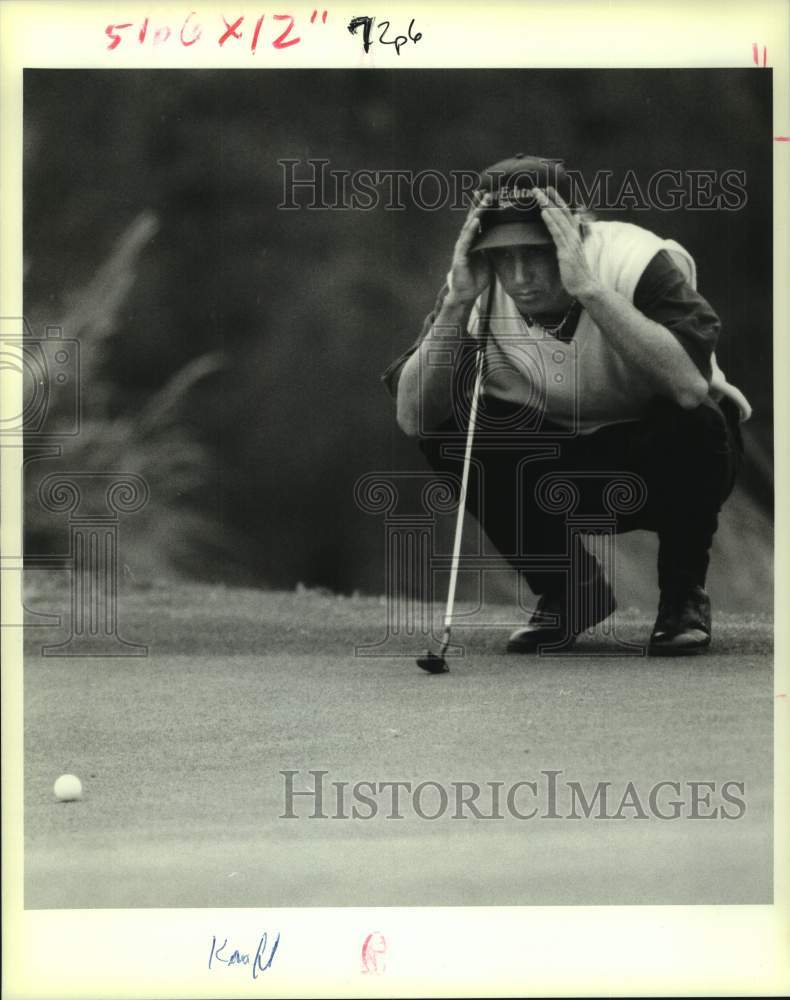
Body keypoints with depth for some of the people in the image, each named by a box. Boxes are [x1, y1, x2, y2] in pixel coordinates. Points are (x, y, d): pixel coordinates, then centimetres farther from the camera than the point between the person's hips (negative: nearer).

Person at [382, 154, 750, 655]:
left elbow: (691, 383, -46)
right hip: (559, 466, 3)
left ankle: (684, 595, -8)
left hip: (668, 461, -3)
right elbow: (412, 416, -26)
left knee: (691, 420, -36)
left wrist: (588, 288, -47)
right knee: (447, 426, -21)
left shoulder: (638, 262, -28)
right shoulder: (479, 287, -18)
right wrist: (457, 303, -37)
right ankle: (569, 590, -1)